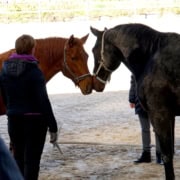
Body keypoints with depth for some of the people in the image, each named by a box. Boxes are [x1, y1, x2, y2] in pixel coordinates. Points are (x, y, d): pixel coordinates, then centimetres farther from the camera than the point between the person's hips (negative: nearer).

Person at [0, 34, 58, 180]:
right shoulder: (34, 71, -17)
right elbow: (43, 101, -17)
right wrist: (53, 127, -13)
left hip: (13, 119, 6)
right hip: (34, 119, -6)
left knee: (18, 158, 17)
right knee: (31, 160, 0)